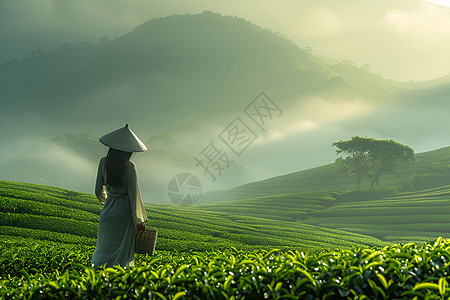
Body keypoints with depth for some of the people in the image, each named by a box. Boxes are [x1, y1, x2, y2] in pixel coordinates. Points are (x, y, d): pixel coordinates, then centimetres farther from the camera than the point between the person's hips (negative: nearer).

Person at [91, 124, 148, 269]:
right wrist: (140, 220, -5)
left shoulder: (104, 162, -4)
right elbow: (134, 193, -13)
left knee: (105, 247, 16)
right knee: (123, 250, 7)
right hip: (124, 211, -4)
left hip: (108, 209, 4)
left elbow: (98, 190, 3)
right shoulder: (129, 167, -17)